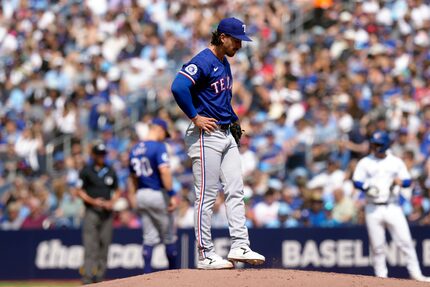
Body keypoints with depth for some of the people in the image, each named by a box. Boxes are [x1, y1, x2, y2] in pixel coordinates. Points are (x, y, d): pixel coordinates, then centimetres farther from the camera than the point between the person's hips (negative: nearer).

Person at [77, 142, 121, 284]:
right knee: (90, 247, -12)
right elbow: (79, 191, 2)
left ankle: (99, 279, 7)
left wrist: (112, 202, -1)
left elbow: (117, 191, 18)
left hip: (107, 213, 4)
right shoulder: (86, 171, 3)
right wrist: (92, 201, -13)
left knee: (104, 246, 3)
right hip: (91, 212, -4)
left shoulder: (110, 172, 14)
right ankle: (87, 280, -16)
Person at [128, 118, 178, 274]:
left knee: (149, 237, 8)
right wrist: (172, 195, -23)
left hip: (141, 195, 7)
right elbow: (164, 171, -22)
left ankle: (147, 274, 1)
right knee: (169, 236, 5)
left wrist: (132, 197, 24)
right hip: (158, 194, -7)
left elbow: (132, 177, 19)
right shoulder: (158, 146, -11)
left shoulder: (135, 149, 13)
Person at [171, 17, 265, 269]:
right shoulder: (203, 62, -15)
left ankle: (240, 246, 5)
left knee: (236, 191, 4)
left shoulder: (225, 64, 15)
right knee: (207, 196, -5)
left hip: (226, 134, 9)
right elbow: (179, 87, -29)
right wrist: (195, 117, -22)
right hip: (206, 135, -9)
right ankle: (206, 255, -2)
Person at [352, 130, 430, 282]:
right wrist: (367, 186, -20)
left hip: (393, 207, 1)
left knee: (406, 241, -5)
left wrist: (400, 181, -13)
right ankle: (381, 276, 8)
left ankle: (416, 274, -1)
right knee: (377, 246, -1)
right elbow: (356, 181, 0)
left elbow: (408, 181, 9)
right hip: (373, 209, 0)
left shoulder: (396, 162, 10)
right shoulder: (365, 163, 6)